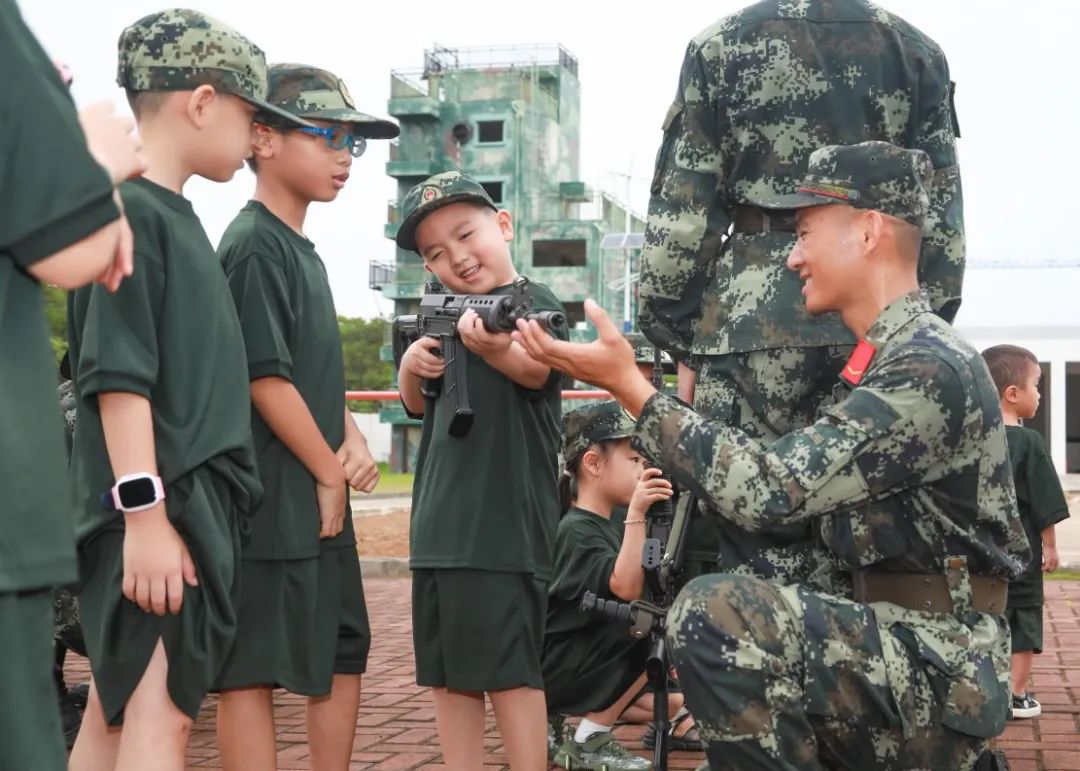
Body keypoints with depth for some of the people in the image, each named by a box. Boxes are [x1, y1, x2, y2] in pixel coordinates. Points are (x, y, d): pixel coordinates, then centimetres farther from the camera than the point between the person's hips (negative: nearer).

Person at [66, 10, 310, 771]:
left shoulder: (176, 217, 18)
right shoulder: (128, 212, -10)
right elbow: (116, 376, -18)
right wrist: (145, 511, -22)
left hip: (195, 501, 10)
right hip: (154, 510, -10)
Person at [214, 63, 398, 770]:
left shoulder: (304, 252, 16)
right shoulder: (254, 245, -12)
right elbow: (264, 376, -19)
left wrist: (353, 439, 2)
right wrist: (330, 472, -11)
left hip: (322, 499, 10)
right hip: (271, 499, -10)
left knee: (344, 652, 15)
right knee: (255, 669, -5)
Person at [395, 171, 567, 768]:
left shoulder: (534, 304, -7)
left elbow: (536, 370, -26)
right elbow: (416, 404, 22)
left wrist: (498, 348, -48)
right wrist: (411, 367, 0)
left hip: (505, 525, -8)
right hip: (440, 524, 8)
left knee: (509, 672, -5)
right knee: (448, 673, 12)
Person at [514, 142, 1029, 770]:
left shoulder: (932, 369, -18)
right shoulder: (887, 361, 15)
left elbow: (770, 489, -24)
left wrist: (629, 386, -20)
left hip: (940, 671, -10)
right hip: (889, 644, 10)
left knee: (717, 615, -28)